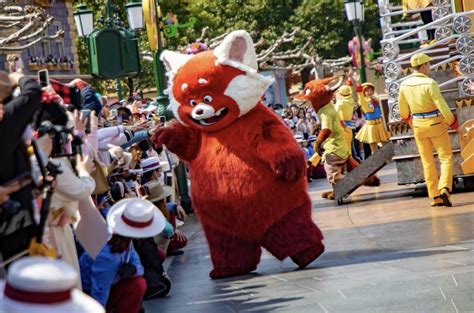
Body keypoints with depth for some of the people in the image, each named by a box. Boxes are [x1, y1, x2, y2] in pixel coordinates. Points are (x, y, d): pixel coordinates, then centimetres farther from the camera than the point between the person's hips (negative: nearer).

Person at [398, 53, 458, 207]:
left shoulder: (405, 85, -2)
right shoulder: (430, 83, -19)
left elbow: (403, 108, 11)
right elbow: (442, 106, -22)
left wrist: (407, 118, 33)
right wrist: (452, 122, -6)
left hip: (419, 126, 5)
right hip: (436, 125, -5)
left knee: (428, 162, 13)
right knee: (446, 158, 5)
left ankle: (435, 197, 10)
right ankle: (444, 190, -14)